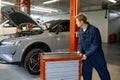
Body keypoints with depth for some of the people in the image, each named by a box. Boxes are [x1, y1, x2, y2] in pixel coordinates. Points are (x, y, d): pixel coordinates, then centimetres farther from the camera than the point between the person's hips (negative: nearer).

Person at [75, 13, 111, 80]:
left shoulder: (94, 30, -22)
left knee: (104, 74, 11)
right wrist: (79, 51, -11)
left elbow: (96, 46, -21)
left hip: (96, 57, -6)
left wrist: (86, 55, -24)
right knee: (86, 74, 12)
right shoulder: (80, 30, 0)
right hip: (86, 57, 6)